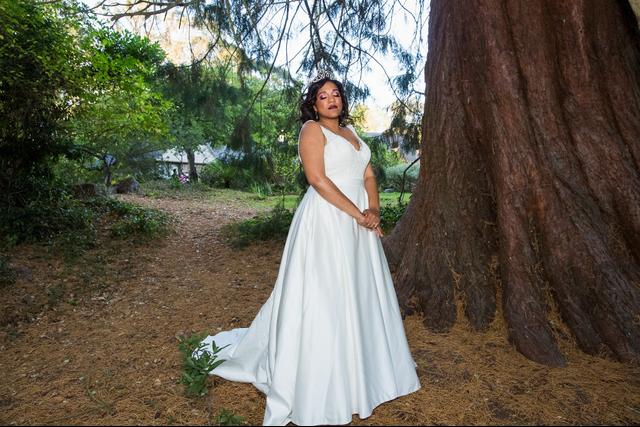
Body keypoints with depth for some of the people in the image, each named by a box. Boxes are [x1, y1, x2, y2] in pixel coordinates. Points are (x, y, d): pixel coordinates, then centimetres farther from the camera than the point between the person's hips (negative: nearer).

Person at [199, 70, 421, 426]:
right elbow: (318, 178, -16)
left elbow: (369, 176, 14)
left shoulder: (351, 133, 20)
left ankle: (363, 368, 31)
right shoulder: (312, 129, -3)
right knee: (325, 298, -4)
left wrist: (374, 210, -5)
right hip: (326, 221, -8)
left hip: (359, 225, 8)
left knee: (361, 295, 13)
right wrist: (359, 214, -15)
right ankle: (321, 388, 11)